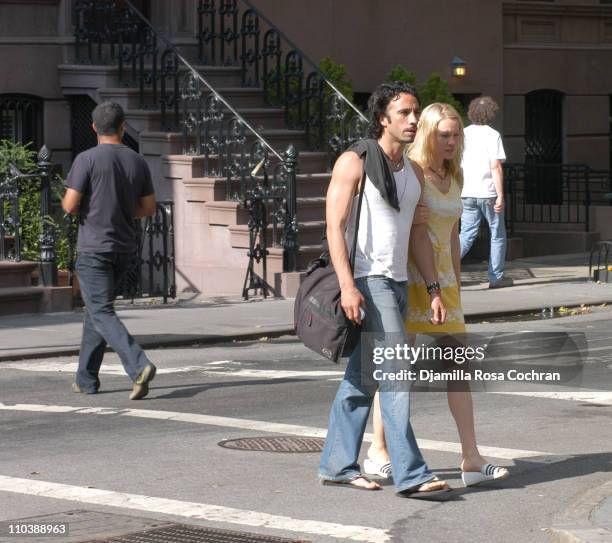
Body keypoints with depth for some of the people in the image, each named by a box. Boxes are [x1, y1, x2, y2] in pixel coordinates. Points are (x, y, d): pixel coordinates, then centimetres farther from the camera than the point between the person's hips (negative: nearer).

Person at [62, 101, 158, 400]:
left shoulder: (87, 159, -11)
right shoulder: (137, 162, 4)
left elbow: (70, 205, -14)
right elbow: (149, 208, 9)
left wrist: (67, 201, 9)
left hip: (93, 248, -6)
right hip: (124, 249, 6)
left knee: (102, 313, -10)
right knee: (96, 309, 18)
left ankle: (139, 365, -29)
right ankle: (86, 379, 22)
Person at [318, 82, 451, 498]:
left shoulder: (413, 171, 13)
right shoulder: (355, 162, -9)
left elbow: (419, 233, 17)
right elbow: (335, 225, -14)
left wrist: (434, 289, 10)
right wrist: (347, 286, -23)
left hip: (397, 283, 8)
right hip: (366, 282, -8)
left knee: (361, 379, 12)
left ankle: (337, 465, 19)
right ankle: (410, 474, -14)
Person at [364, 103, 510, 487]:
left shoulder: (453, 179, 13)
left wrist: (456, 286, 16)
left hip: (442, 278, 7)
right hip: (411, 276, -7)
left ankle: (471, 457, 1)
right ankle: (378, 452, 8)